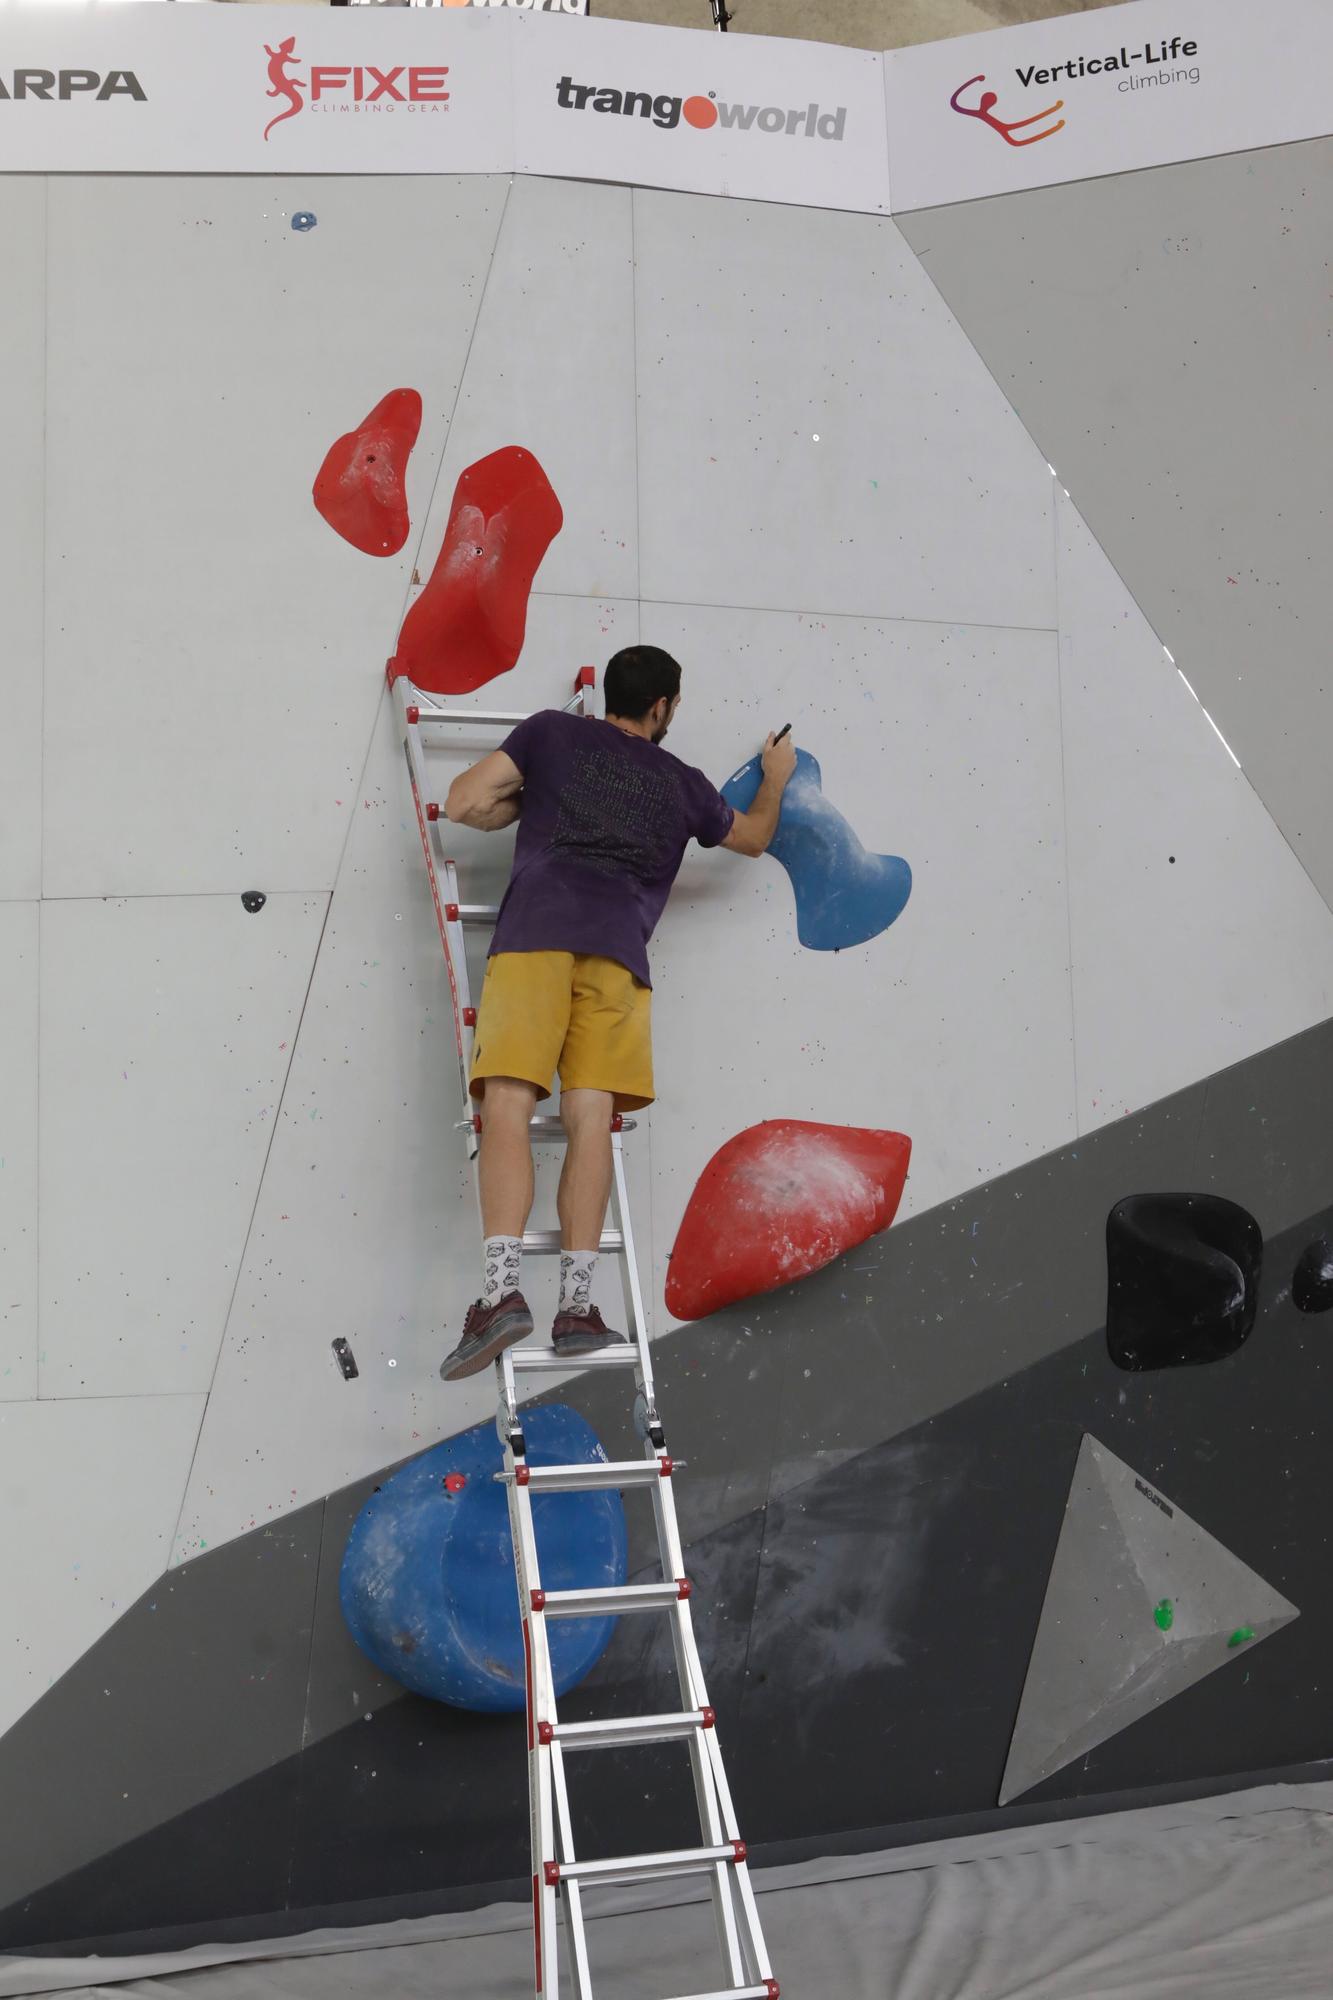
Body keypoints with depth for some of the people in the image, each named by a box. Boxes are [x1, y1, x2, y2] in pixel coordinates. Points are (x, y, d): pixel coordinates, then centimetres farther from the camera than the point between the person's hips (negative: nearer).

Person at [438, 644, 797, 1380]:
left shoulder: (552, 732, 18)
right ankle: (576, 1305, -10)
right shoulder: (681, 785, 24)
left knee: (508, 1107, -11)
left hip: (533, 937, -2)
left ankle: (502, 1290, -25)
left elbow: (464, 803, 12)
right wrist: (776, 777, 62)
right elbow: (753, 835, 43)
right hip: (616, 950, 2)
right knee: (589, 1119, -4)